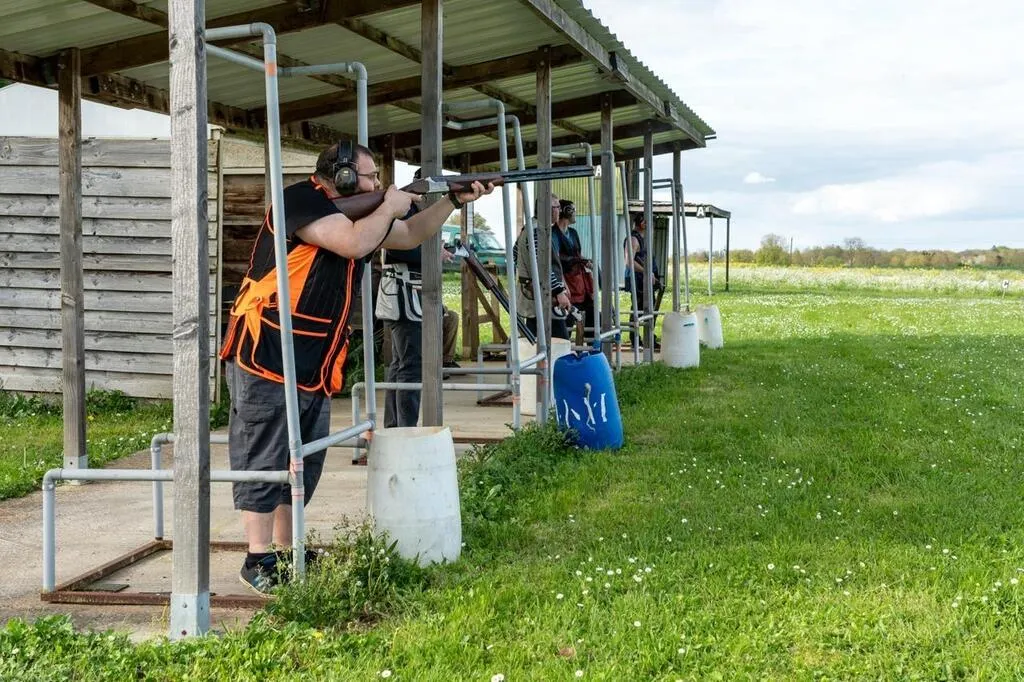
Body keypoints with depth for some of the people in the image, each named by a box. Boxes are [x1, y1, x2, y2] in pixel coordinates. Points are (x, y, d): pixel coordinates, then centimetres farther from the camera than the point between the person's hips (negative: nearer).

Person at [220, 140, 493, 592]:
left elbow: (410, 236, 27)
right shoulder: (301, 200, -13)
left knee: (304, 462, 14)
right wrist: (389, 207, -9)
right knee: (263, 460, -4)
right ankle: (260, 559, 1)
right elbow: (355, 242, -26)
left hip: (315, 366, 10)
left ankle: (286, 551, 24)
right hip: (266, 356, -10)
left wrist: (454, 200, 17)